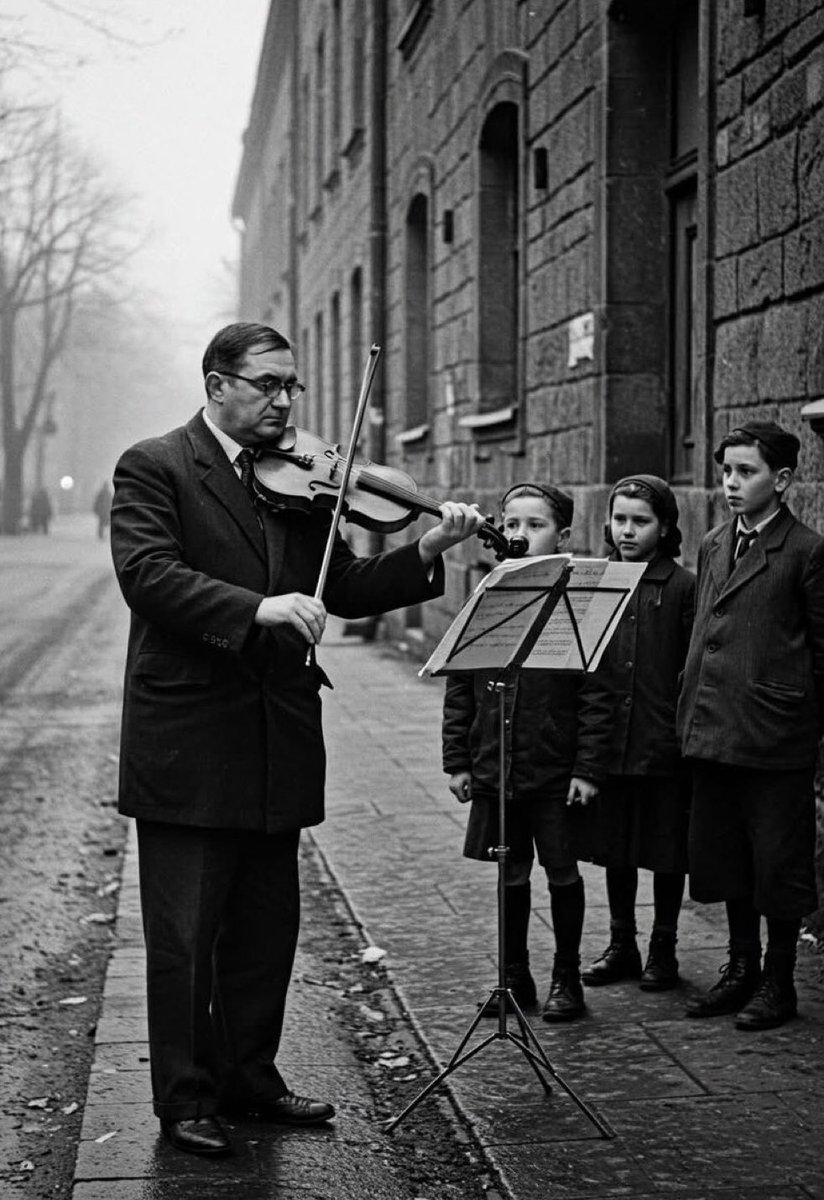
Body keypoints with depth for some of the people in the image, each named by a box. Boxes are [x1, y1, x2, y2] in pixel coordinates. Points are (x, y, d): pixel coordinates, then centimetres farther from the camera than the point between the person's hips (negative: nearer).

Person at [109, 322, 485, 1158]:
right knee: (184, 937, 3)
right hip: (188, 744, -6)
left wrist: (426, 552, -7)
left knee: (266, 930, 15)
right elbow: (148, 573, -19)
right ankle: (185, 1099, 15)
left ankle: (249, 1079, 30)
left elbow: (345, 590, 9)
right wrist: (255, 608, -31)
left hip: (277, 743, 6)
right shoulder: (153, 468, -5)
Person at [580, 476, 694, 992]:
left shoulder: (683, 587, -5)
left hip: (664, 744, -4)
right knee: (614, 850, 13)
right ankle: (622, 945, 26)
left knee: (667, 852, 7)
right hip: (609, 743, 4)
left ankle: (663, 950, 20)